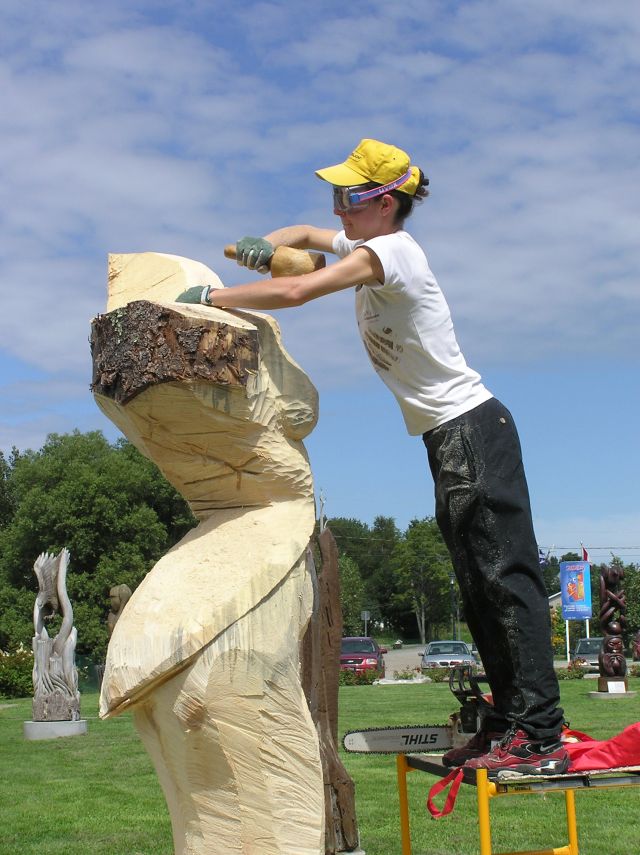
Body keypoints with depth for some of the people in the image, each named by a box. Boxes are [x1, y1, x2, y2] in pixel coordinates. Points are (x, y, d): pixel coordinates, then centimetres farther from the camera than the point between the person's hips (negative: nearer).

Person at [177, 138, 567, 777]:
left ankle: (539, 736, -11)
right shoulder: (361, 243, 13)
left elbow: (295, 292, -28)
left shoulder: (388, 250, -17)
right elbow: (304, 235, 29)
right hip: (448, 437, 10)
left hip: (471, 429, -10)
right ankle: (509, 720, 15)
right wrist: (265, 245, 6)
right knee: (479, 586, 10)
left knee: (505, 574, -12)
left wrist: (209, 298, -19)